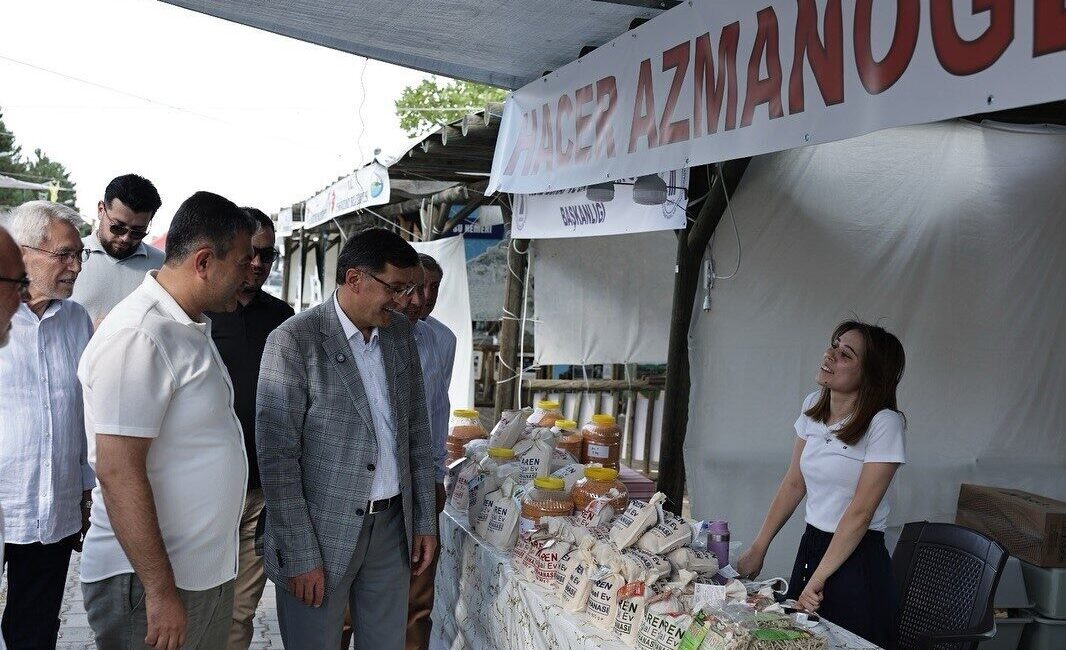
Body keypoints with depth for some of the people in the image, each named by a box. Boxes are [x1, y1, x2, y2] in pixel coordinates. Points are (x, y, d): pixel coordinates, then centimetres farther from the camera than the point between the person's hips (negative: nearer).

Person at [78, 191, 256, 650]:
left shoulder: (192, 328, 12)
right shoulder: (138, 336, -20)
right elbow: (118, 474, -24)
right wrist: (160, 590, -22)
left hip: (207, 572, 9)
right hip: (153, 581, -9)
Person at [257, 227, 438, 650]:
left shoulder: (400, 333, 5)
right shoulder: (294, 341, -13)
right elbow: (277, 456, -15)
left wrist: (425, 520, 10)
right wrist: (300, 557, -15)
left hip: (392, 525, 5)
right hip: (321, 532, -5)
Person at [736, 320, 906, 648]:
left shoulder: (884, 423, -18)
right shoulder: (813, 405, 2)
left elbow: (860, 512, -18)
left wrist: (817, 580, -17)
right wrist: (758, 549, 5)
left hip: (857, 557, -6)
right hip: (810, 545, 6)